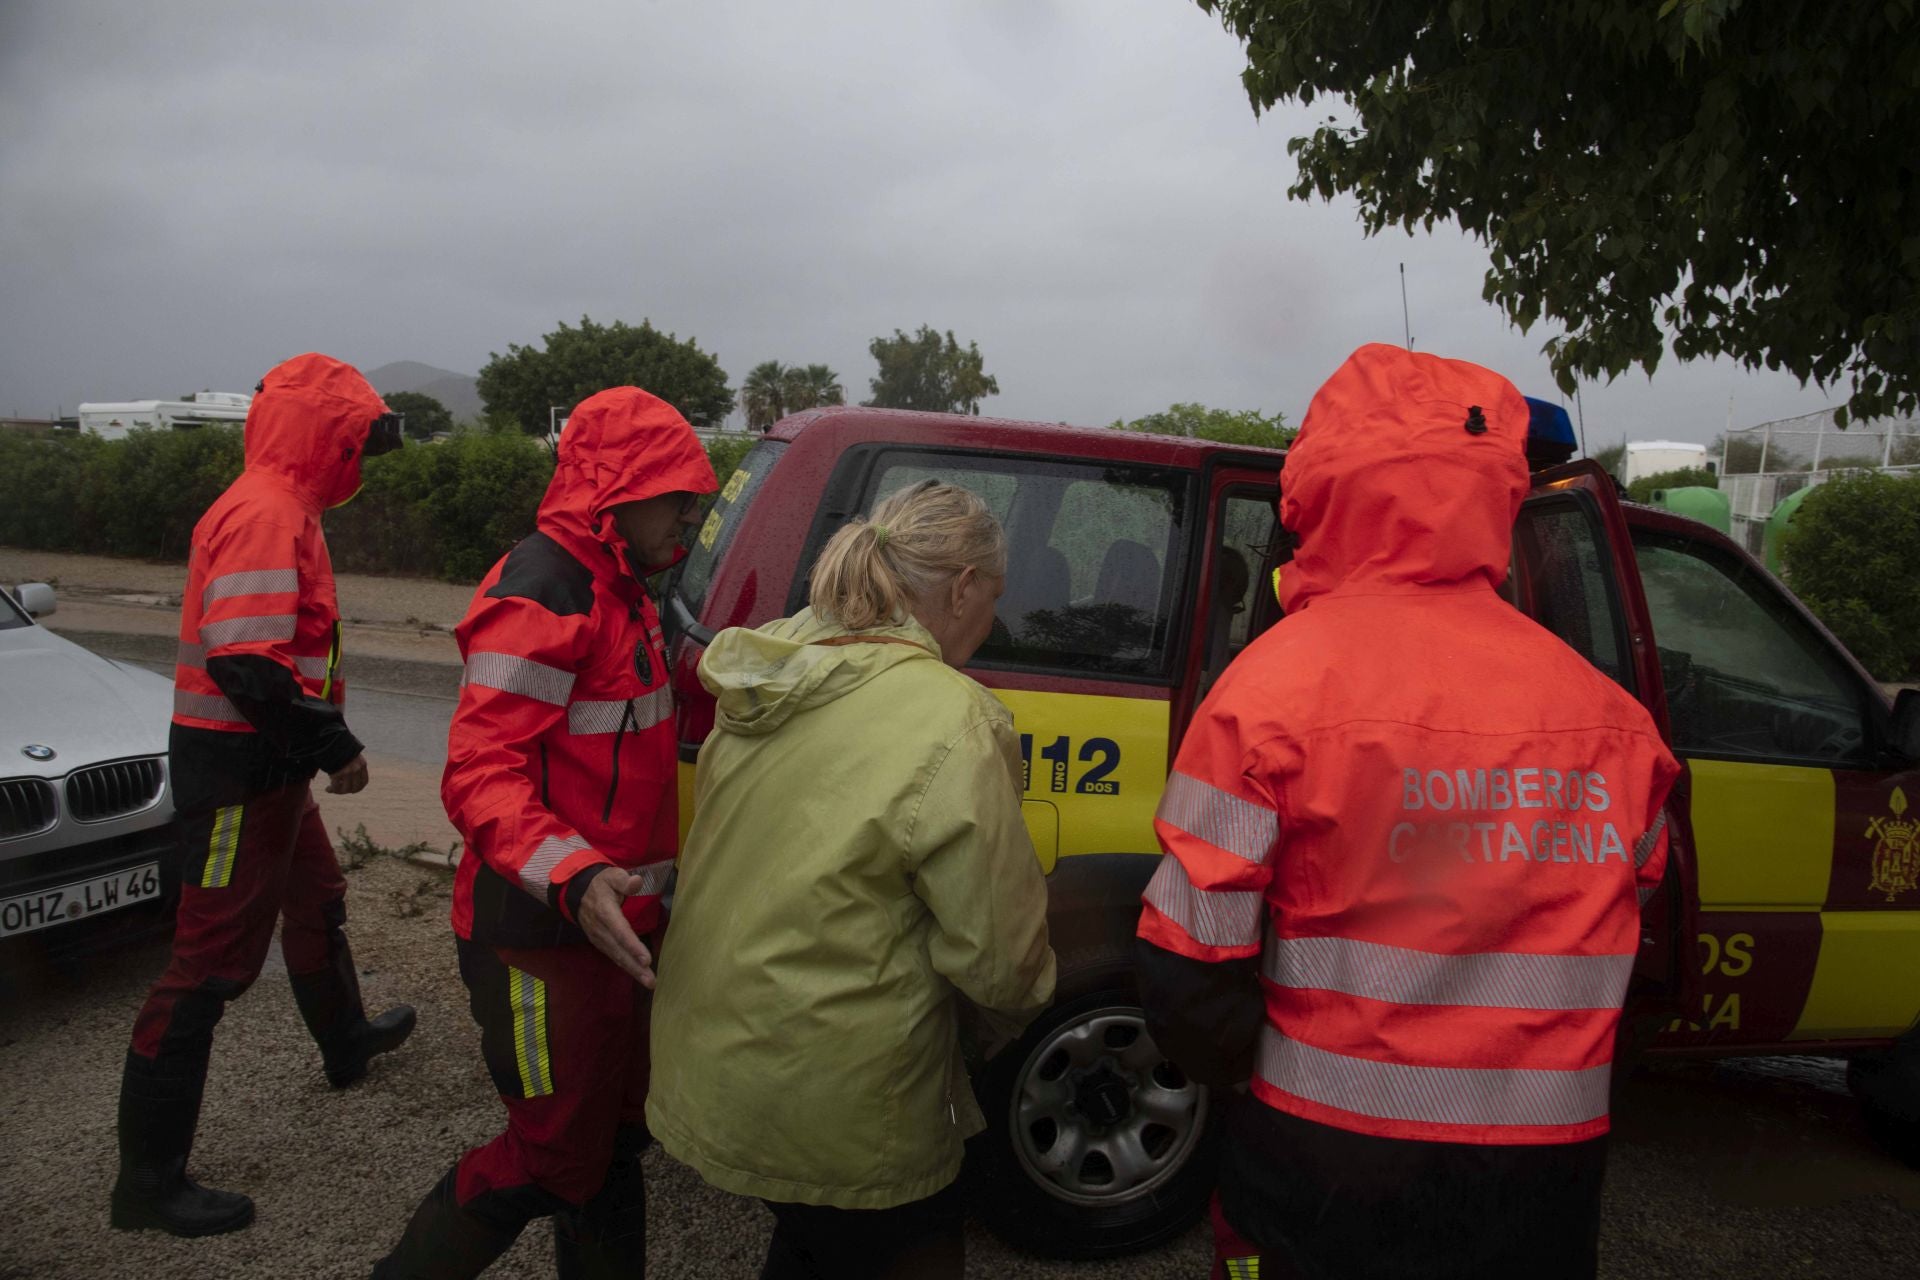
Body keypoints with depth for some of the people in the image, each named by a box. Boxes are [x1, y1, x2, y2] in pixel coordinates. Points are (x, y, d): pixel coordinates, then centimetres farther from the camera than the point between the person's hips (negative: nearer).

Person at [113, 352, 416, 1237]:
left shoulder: (281, 510, 13)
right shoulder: (265, 514, -20)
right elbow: (247, 665, -29)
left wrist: (321, 740, 13)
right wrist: (334, 746, -20)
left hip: (265, 765, 11)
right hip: (237, 772, -11)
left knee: (315, 903, 27)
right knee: (212, 962, -4)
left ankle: (347, 1042, 49)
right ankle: (150, 1180, 8)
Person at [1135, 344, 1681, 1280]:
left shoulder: (1278, 684, -18)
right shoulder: (1608, 710, -3)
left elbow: (1186, 976, -16)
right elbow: (1624, 936, 7)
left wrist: (1250, 1073, 4)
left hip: (1331, 1179, -3)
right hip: (1548, 1195, 4)